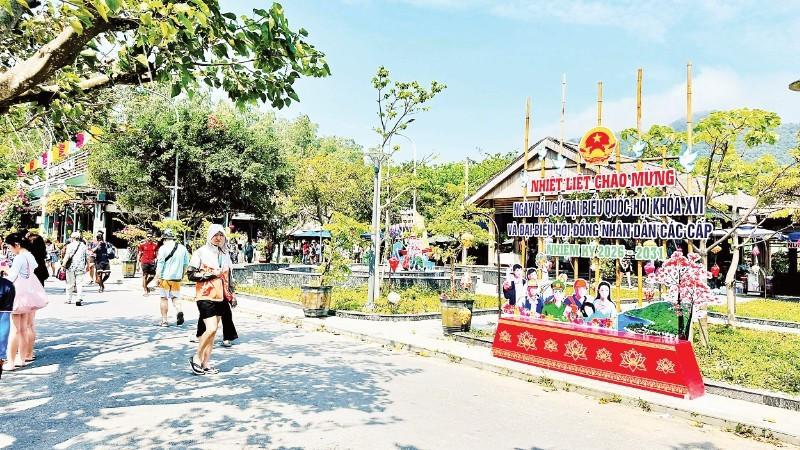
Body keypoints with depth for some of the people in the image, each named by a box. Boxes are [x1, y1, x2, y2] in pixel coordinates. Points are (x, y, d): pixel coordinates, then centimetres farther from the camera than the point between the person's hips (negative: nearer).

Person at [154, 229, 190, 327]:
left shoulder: (163, 248, -8)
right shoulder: (182, 248, 6)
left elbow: (160, 264, -11)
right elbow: (186, 264, 13)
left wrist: (157, 277, -7)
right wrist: (182, 275, 25)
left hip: (165, 277, -3)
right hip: (177, 278, 3)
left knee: (164, 298, 7)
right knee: (175, 297, 11)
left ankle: (164, 320, 11)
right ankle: (180, 311, -16)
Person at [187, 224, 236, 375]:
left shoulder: (225, 254, 13)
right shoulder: (200, 253, -5)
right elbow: (191, 275, -9)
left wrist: (231, 294, 14)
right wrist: (211, 274, -17)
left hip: (220, 297, 6)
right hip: (205, 296, -6)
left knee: (213, 330, 8)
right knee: (211, 328, -15)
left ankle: (206, 363, 16)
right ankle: (197, 357, 4)